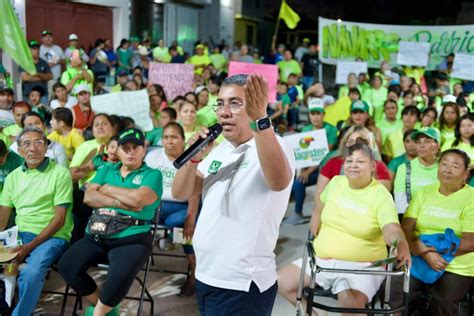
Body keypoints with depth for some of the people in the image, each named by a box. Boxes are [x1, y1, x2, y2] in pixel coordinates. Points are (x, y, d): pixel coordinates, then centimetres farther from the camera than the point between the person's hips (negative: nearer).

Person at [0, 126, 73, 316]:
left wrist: (30, 247, -17)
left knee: (31, 273, -33)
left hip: (52, 237, -5)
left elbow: (59, 219, -8)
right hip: (20, 235, 5)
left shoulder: (60, 173, -3)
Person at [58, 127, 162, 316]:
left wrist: (108, 189, -1)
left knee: (121, 275, -32)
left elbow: (138, 199, -16)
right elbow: (88, 197, 3)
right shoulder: (106, 170, 19)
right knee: (67, 266, -16)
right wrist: (118, 203, -10)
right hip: (96, 237, 5)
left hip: (132, 239, -5)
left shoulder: (152, 175, 4)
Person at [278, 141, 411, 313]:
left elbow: (392, 230, -25)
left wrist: (401, 245, -47)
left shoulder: (381, 195, -11)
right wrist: (316, 240, 14)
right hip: (321, 260, 6)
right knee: (281, 281, -4)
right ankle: (309, 312, 15)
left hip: (362, 265, -6)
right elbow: (319, 209, 21)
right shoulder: (336, 182, 4)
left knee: (351, 303, -35)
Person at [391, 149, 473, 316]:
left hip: (456, 269, -3)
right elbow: (406, 229, 1)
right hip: (418, 262, 3)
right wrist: (426, 254, -17)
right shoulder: (424, 192, 11)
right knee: (391, 293, -21)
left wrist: (427, 246, -15)